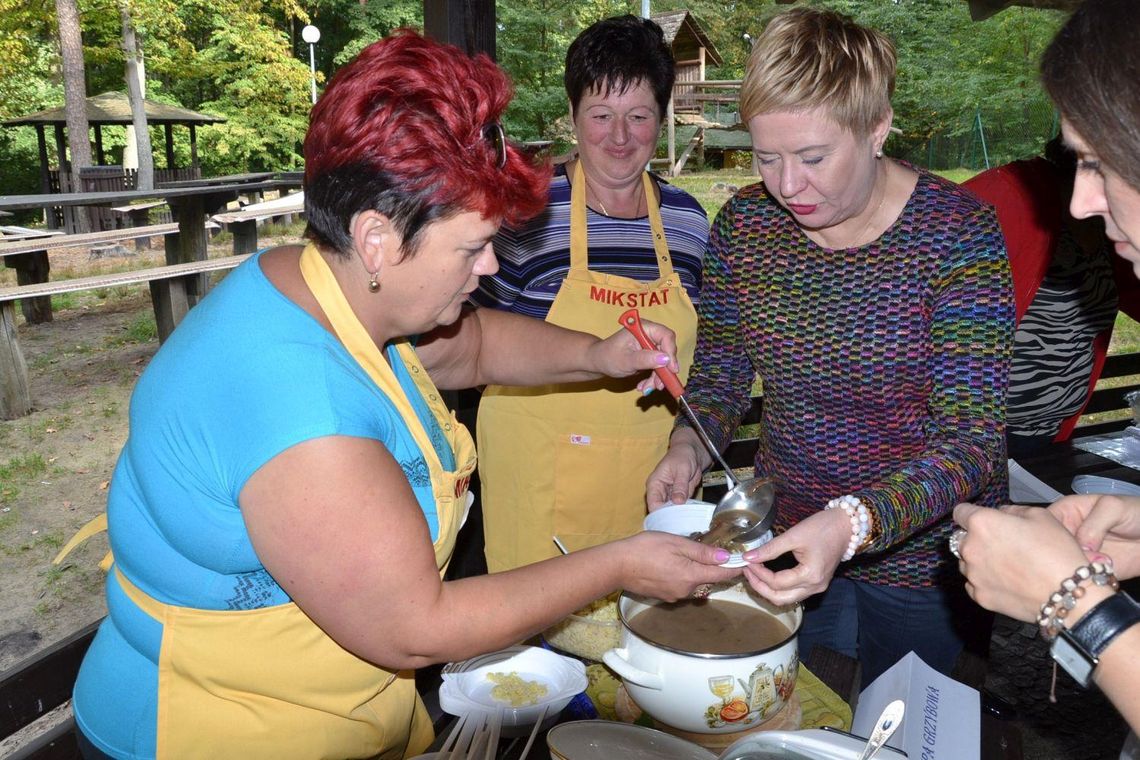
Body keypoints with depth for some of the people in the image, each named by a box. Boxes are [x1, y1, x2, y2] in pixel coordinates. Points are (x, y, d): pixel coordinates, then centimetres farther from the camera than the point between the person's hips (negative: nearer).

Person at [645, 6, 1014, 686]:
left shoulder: (957, 231, -20)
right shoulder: (744, 223, -8)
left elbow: (973, 439, -23)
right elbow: (721, 371, 2)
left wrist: (854, 521, -39)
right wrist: (689, 446, -19)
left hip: (922, 555, -3)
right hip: (787, 538, 4)